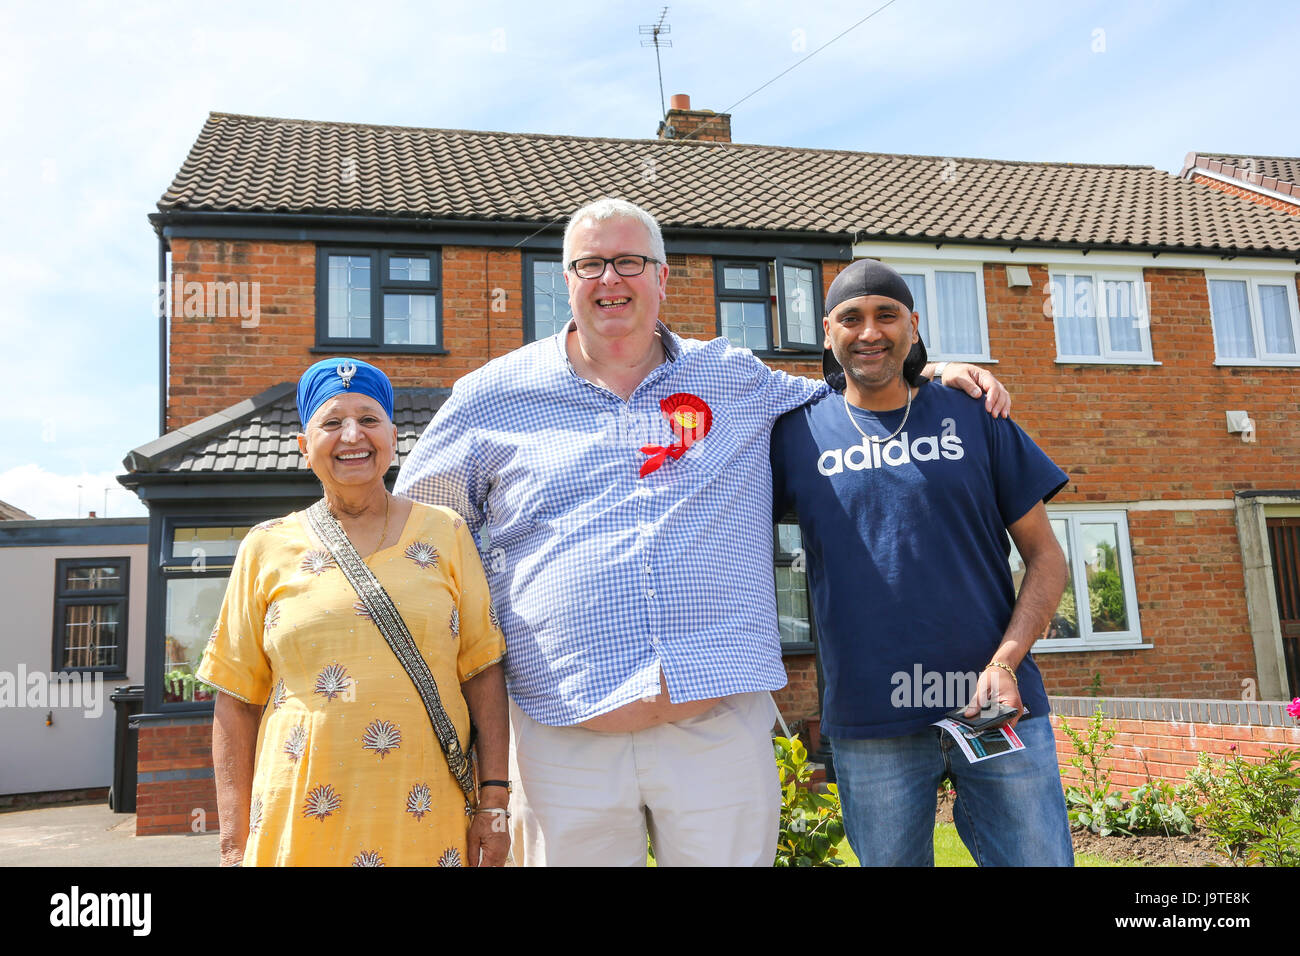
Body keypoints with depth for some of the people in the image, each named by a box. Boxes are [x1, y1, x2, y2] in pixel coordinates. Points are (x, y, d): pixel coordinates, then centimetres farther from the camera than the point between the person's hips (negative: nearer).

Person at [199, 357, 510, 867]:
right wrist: (235, 843, 1)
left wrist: (494, 801, -3)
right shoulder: (266, 549, 4)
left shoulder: (446, 533, 4)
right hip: (301, 825, 0)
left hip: (427, 821, 0)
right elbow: (237, 700, 4)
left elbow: (483, 671, 2)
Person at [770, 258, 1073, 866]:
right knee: (888, 859, 11)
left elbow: (1045, 557, 5)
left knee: (1037, 857, 5)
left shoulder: (973, 417, 5)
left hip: (995, 708, 1)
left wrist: (1004, 663, -8)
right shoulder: (799, 431, 4)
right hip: (868, 724, 0)